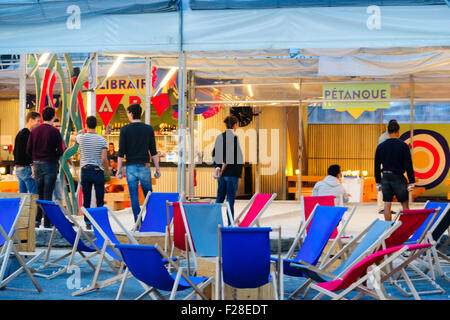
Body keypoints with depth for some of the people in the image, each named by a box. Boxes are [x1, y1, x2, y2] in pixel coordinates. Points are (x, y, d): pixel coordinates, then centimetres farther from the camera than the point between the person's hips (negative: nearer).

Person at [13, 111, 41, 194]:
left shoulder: (20, 133, 17)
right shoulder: (27, 134, -13)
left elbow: (15, 152, 21)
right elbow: (27, 152, -21)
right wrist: (32, 165, -21)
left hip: (18, 168, 10)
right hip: (26, 167, -10)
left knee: (22, 193, 11)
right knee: (34, 193, -10)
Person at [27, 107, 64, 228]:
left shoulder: (34, 131, 3)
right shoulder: (55, 131, -9)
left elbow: (28, 150, 2)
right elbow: (60, 151, -11)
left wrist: (35, 159, 16)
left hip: (37, 164, 4)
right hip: (50, 164, -4)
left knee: (39, 193, 14)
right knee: (48, 194, 1)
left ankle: (36, 219, 10)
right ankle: (47, 222, 3)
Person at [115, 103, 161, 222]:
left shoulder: (125, 129, -2)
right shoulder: (149, 129, 3)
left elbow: (121, 152, -4)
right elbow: (153, 151, 2)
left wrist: (119, 170, 1)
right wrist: (157, 169, 7)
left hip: (131, 167, -1)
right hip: (145, 167, 1)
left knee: (134, 197, 3)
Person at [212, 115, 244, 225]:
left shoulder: (219, 137, 9)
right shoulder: (234, 137, -12)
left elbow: (214, 153, 4)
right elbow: (229, 155, -20)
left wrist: (217, 168, -2)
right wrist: (222, 169, -14)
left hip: (222, 172, 7)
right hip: (232, 172, -7)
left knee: (220, 198, 12)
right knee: (230, 199, -2)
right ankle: (230, 223, 1)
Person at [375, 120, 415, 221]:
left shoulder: (380, 146, 4)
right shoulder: (403, 145, -6)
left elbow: (377, 166, 7)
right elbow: (408, 165, -8)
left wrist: (378, 181, 13)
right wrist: (411, 182, -4)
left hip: (385, 178, 3)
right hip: (398, 177, -3)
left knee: (387, 204, 6)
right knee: (405, 204, 7)